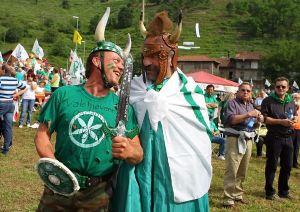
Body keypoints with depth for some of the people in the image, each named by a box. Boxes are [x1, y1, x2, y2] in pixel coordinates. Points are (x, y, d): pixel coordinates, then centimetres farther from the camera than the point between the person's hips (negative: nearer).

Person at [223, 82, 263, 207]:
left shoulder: (250, 105, 20)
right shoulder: (232, 103, -3)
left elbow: (253, 121, 24)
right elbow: (231, 119, -18)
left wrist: (259, 119, 3)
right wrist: (248, 115, -22)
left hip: (248, 140, 8)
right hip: (235, 140, -7)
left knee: (242, 172, 13)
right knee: (231, 171, -10)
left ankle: (238, 194, 25)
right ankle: (228, 198, -6)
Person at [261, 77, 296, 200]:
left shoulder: (291, 102, 12)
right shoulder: (268, 101, -6)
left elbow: (295, 116, 22)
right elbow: (264, 118, -12)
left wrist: (293, 122, -1)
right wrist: (281, 122, -19)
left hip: (288, 138, 6)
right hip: (274, 138, -6)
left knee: (287, 166, 13)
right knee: (272, 166, 2)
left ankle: (283, 191, 28)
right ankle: (269, 192, 14)